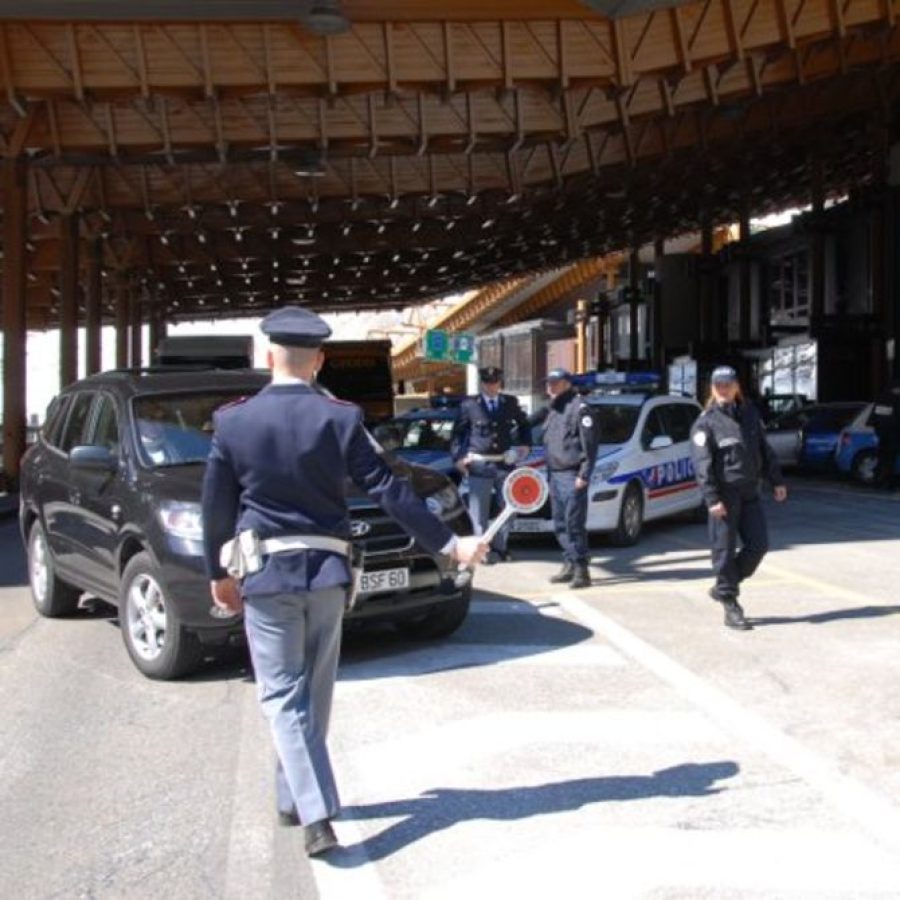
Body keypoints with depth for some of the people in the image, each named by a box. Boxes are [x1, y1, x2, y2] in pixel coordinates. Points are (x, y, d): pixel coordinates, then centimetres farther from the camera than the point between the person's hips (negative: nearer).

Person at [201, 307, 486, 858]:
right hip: (327, 571, 2)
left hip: (265, 574, -1)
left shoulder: (234, 422, -5)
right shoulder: (341, 419, -6)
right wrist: (450, 544, -3)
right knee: (314, 693, 18)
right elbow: (389, 490, -8)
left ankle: (317, 815, -8)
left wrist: (218, 574, 14)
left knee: (284, 696, 3)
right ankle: (294, 798, 33)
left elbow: (217, 507, 1)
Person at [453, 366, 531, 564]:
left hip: (504, 463, 3)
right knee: (479, 511, 0)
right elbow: (458, 433, 4)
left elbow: (524, 424, 22)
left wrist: (524, 444, 8)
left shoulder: (511, 403, 7)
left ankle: (499, 547, 25)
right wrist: (458, 457, -5)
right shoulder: (469, 405, -1)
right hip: (479, 465, -3)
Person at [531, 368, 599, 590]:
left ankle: (581, 570, -6)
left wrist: (584, 474, -18)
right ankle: (569, 565, 19)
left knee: (574, 523, -9)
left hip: (572, 475, -8)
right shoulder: (551, 409, 18)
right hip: (555, 474, 8)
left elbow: (590, 442, -13)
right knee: (560, 524, 11)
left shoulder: (579, 407, -8)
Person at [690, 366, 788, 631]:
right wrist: (712, 499, -21)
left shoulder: (750, 413, 11)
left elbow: (764, 450, 19)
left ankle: (723, 587, 22)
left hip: (750, 492, 6)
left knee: (758, 544, 6)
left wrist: (777, 481, 14)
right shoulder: (706, 422, -7)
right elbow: (702, 464, -13)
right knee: (725, 550, -2)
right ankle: (731, 608, 6)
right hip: (724, 495, -6)